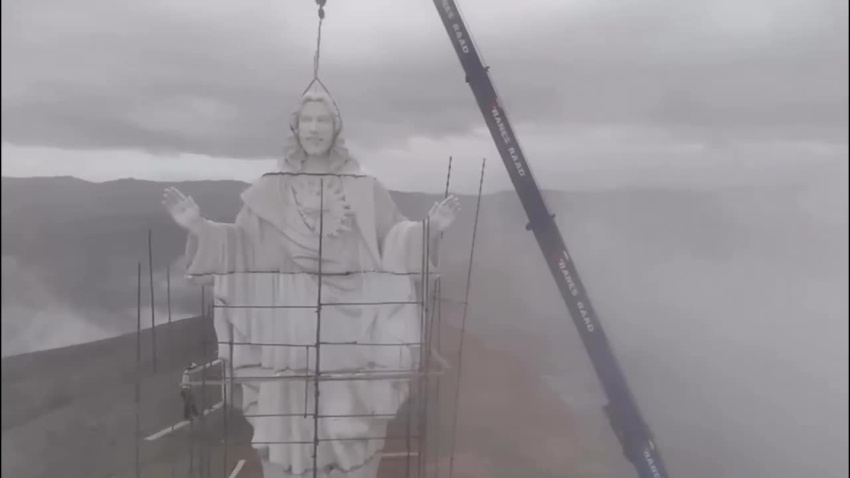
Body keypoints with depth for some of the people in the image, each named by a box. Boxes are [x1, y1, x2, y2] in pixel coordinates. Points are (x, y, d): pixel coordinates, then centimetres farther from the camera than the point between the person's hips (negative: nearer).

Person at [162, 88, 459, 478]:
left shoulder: (365, 189, 4)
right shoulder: (269, 190, 5)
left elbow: (394, 244, 4)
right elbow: (240, 247, 6)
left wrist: (429, 228, -12)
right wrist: (198, 227, -8)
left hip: (347, 329, 0)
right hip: (288, 331, 0)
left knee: (347, 432, 5)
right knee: (288, 428, 7)